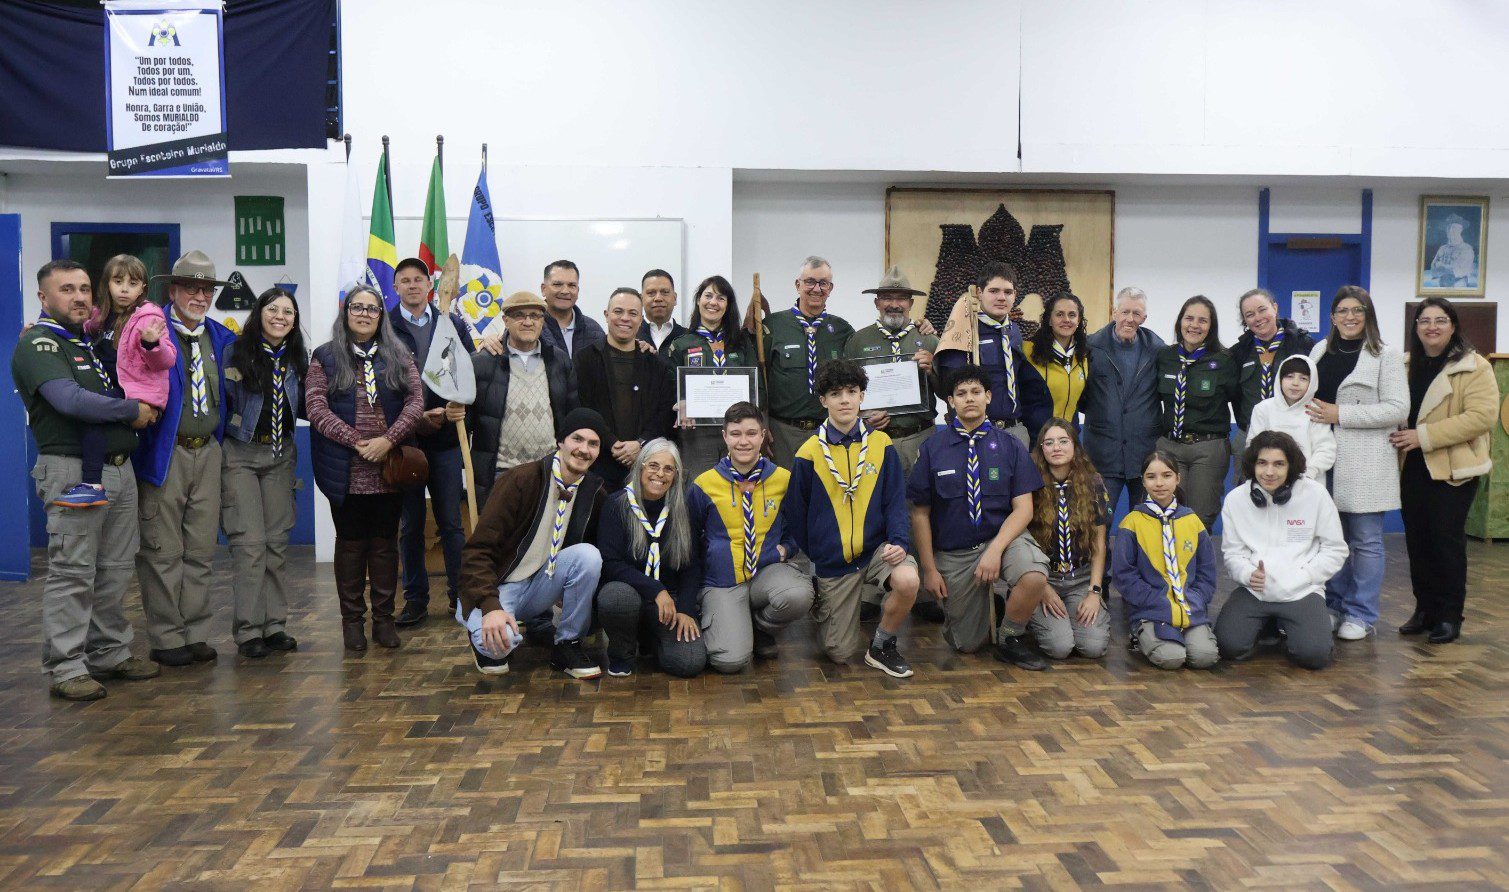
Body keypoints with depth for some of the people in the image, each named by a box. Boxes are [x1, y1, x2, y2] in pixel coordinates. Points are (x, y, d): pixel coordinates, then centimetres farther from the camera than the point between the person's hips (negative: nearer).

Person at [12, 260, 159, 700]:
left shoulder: (92, 344, 20)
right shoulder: (38, 345, -5)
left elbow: (128, 391, 30)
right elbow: (70, 400, -19)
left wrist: (144, 407, 9)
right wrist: (133, 411, -10)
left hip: (119, 468, 8)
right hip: (74, 470, -8)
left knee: (114, 569, 11)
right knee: (72, 572, -5)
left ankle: (111, 654, 20)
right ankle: (66, 668, 1)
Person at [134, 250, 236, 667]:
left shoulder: (222, 338, 12)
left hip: (208, 452, 6)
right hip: (165, 454, -5)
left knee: (201, 550, 11)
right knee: (163, 551, 1)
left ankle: (195, 634, 20)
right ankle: (166, 639, 11)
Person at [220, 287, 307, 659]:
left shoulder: (298, 358, 8)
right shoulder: (236, 352, -6)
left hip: (280, 455, 4)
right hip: (240, 454, -4)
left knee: (277, 541, 6)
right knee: (249, 541, -7)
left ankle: (275, 625, 14)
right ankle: (248, 629, 2)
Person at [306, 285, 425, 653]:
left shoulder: (398, 357, 9)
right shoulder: (325, 358, 5)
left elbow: (416, 401, 0)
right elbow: (316, 407, -5)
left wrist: (388, 439, -14)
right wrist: (356, 441, -15)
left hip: (389, 469, 1)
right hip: (346, 472, -1)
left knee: (385, 543, 7)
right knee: (351, 543, 6)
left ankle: (384, 618, 16)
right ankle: (352, 620, 15)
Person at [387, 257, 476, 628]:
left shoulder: (453, 323, 7)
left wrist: (460, 407, -14)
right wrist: (417, 417, -13)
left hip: (446, 436, 1)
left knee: (451, 522, 6)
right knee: (410, 524, 8)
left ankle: (460, 595, 16)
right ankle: (415, 599, 17)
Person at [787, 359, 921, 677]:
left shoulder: (881, 444, 0)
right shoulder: (809, 453, -4)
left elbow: (895, 500, -2)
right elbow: (796, 514, 4)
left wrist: (898, 541, -18)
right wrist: (813, 556, 5)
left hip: (876, 547, 1)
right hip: (832, 561, 0)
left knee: (907, 580, -34)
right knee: (841, 653, 3)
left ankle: (882, 646, -5)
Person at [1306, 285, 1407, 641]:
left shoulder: (1386, 357, -2)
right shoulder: (1320, 351, 13)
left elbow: (1398, 409, -11)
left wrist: (1341, 414, -16)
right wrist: (1313, 413, 5)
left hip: (1365, 463, -4)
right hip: (1324, 457, 4)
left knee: (1365, 542, 2)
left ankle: (1361, 615, 11)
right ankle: (1334, 607, 21)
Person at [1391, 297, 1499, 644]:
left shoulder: (1474, 367, -7)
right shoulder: (1405, 365, 12)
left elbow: (1482, 415, -18)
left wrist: (1423, 436, -21)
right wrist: (1399, 438, 1)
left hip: (1452, 469, -5)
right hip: (1413, 469, 5)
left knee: (1447, 541, -2)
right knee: (1417, 540, 8)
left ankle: (1450, 615, 9)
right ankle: (1425, 608, 20)